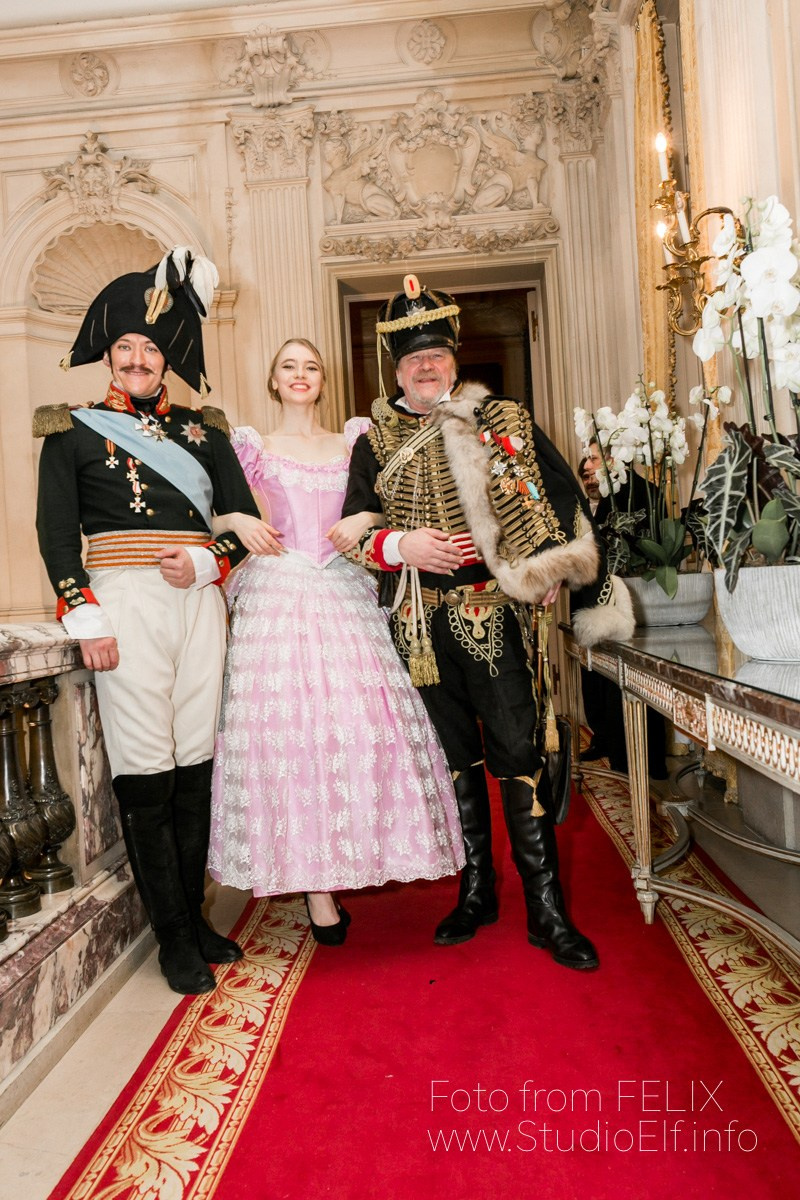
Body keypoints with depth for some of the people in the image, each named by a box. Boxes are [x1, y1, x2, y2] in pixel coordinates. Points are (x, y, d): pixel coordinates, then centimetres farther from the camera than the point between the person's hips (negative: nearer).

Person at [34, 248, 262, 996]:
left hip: (199, 600, 3)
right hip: (126, 603, -3)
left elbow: (244, 516, 11)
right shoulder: (75, 429, 6)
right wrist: (85, 617, -10)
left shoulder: (201, 429, 15)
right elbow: (56, 530, -1)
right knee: (144, 770, -1)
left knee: (195, 762, 8)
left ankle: (194, 917, 23)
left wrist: (207, 562, -8)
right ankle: (173, 938, 12)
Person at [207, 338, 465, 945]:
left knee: (356, 722, -6)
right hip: (277, 597, -1)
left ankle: (351, 853, 12)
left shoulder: (354, 441, 16)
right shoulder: (254, 446, 12)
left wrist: (366, 520, -7)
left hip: (344, 596, 2)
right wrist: (238, 521, -9)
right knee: (288, 726, -7)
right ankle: (316, 882, 0)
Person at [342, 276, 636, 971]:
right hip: (425, 624, 2)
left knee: (516, 755, -3)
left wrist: (552, 569, -2)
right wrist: (400, 545, -13)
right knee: (457, 757, 12)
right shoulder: (376, 442, 9)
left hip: (494, 614, -2)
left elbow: (562, 496, 6)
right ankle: (477, 892, 27)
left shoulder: (504, 422, 6)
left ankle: (546, 909, 9)